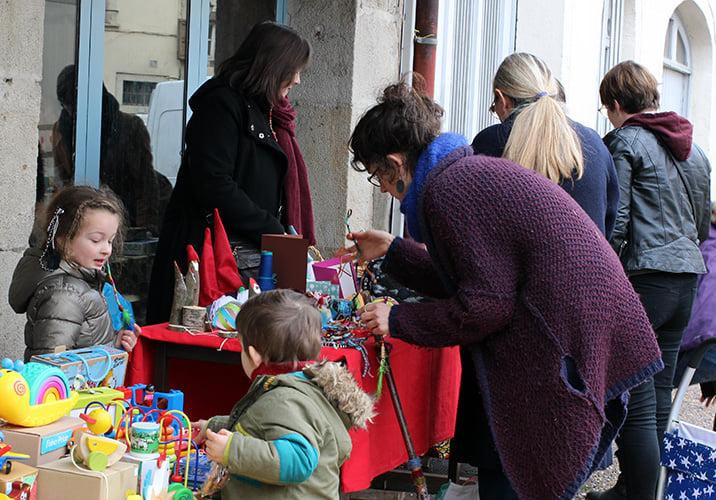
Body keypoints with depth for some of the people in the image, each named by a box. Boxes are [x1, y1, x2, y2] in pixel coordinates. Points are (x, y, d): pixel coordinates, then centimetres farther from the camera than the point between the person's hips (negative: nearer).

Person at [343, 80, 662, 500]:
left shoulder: (445, 189, -14)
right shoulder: (473, 170, 17)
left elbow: (487, 304, -16)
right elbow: (471, 279, 23)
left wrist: (399, 320, -5)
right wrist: (392, 250, 31)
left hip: (570, 346, -10)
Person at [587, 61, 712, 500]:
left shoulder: (626, 142, -6)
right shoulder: (692, 148, 17)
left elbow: (614, 221, -12)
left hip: (645, 278, -8)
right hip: (687, 278, 8)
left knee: (638, 400, -6)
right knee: (659, 395, 14)